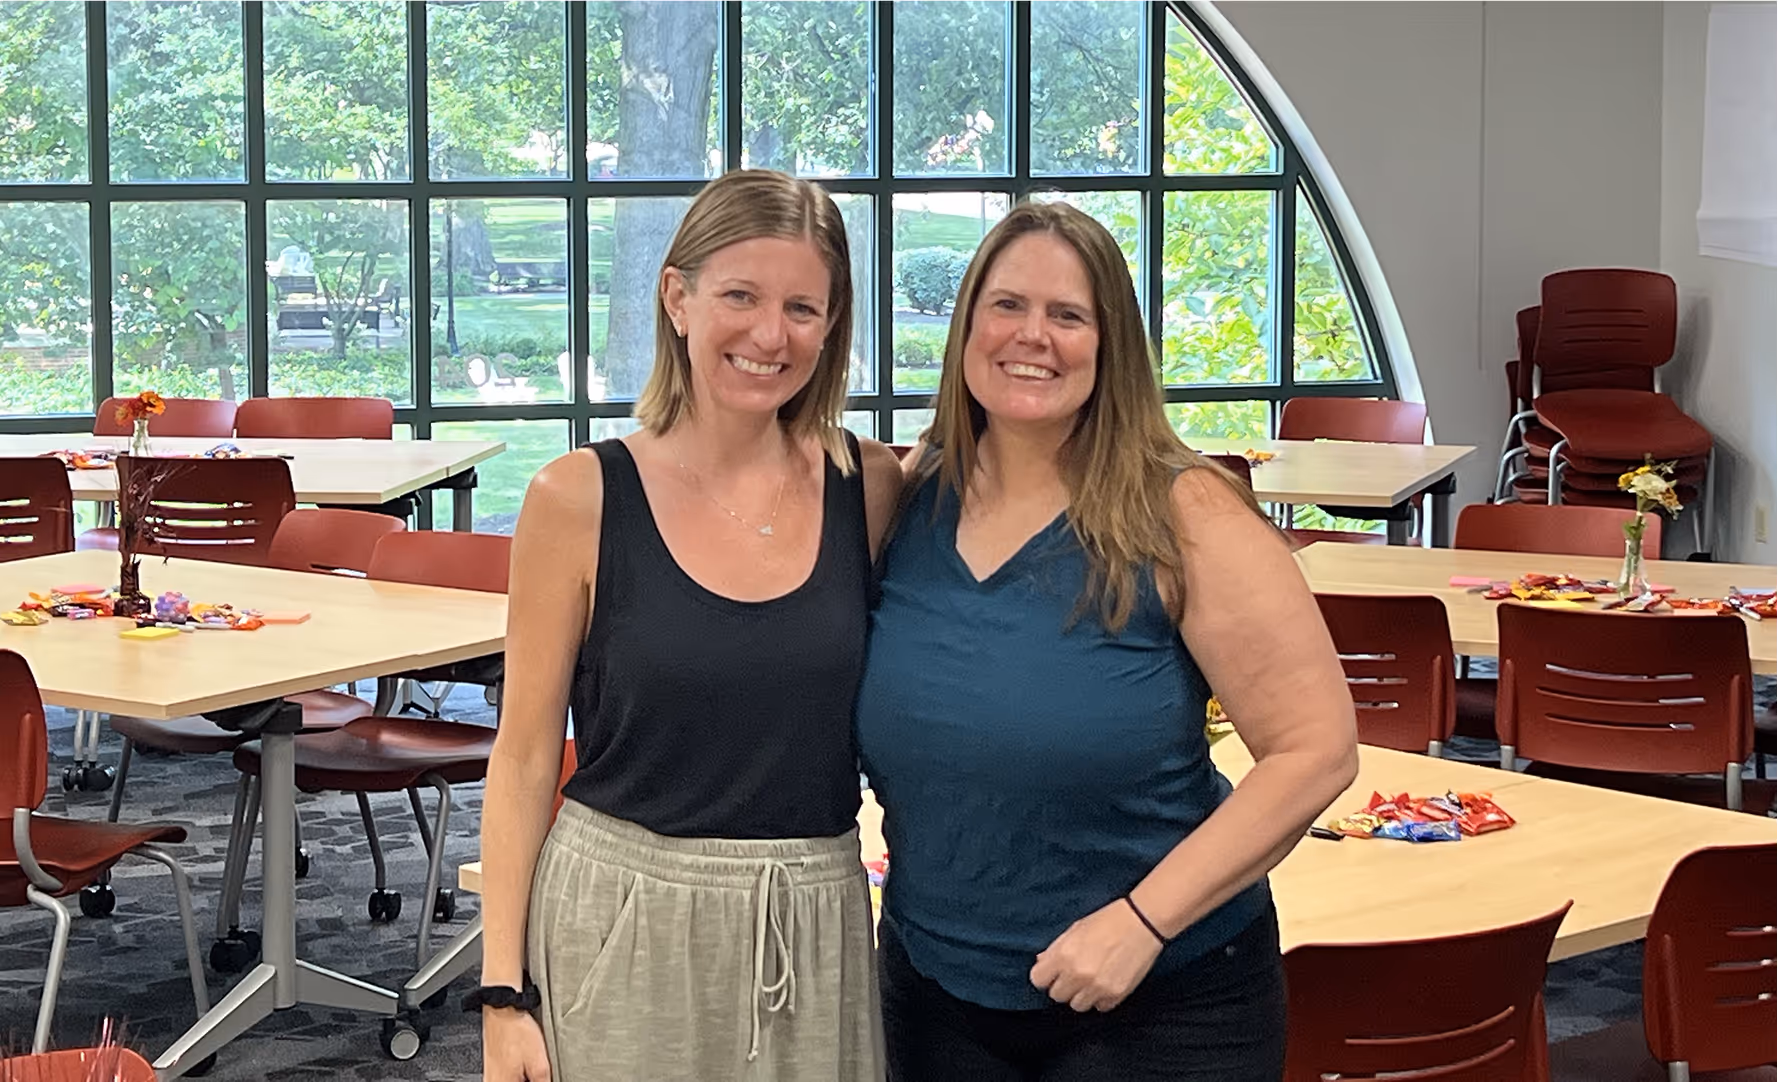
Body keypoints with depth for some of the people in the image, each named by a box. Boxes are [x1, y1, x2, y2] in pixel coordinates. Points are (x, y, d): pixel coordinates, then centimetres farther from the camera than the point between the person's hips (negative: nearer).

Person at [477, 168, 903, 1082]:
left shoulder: (873, 487, -1)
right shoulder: (579, 498, -7)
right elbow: (525, 757, -3)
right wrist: (502, 991, -7)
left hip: (816, 927, 2)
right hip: (622, 925, -2)